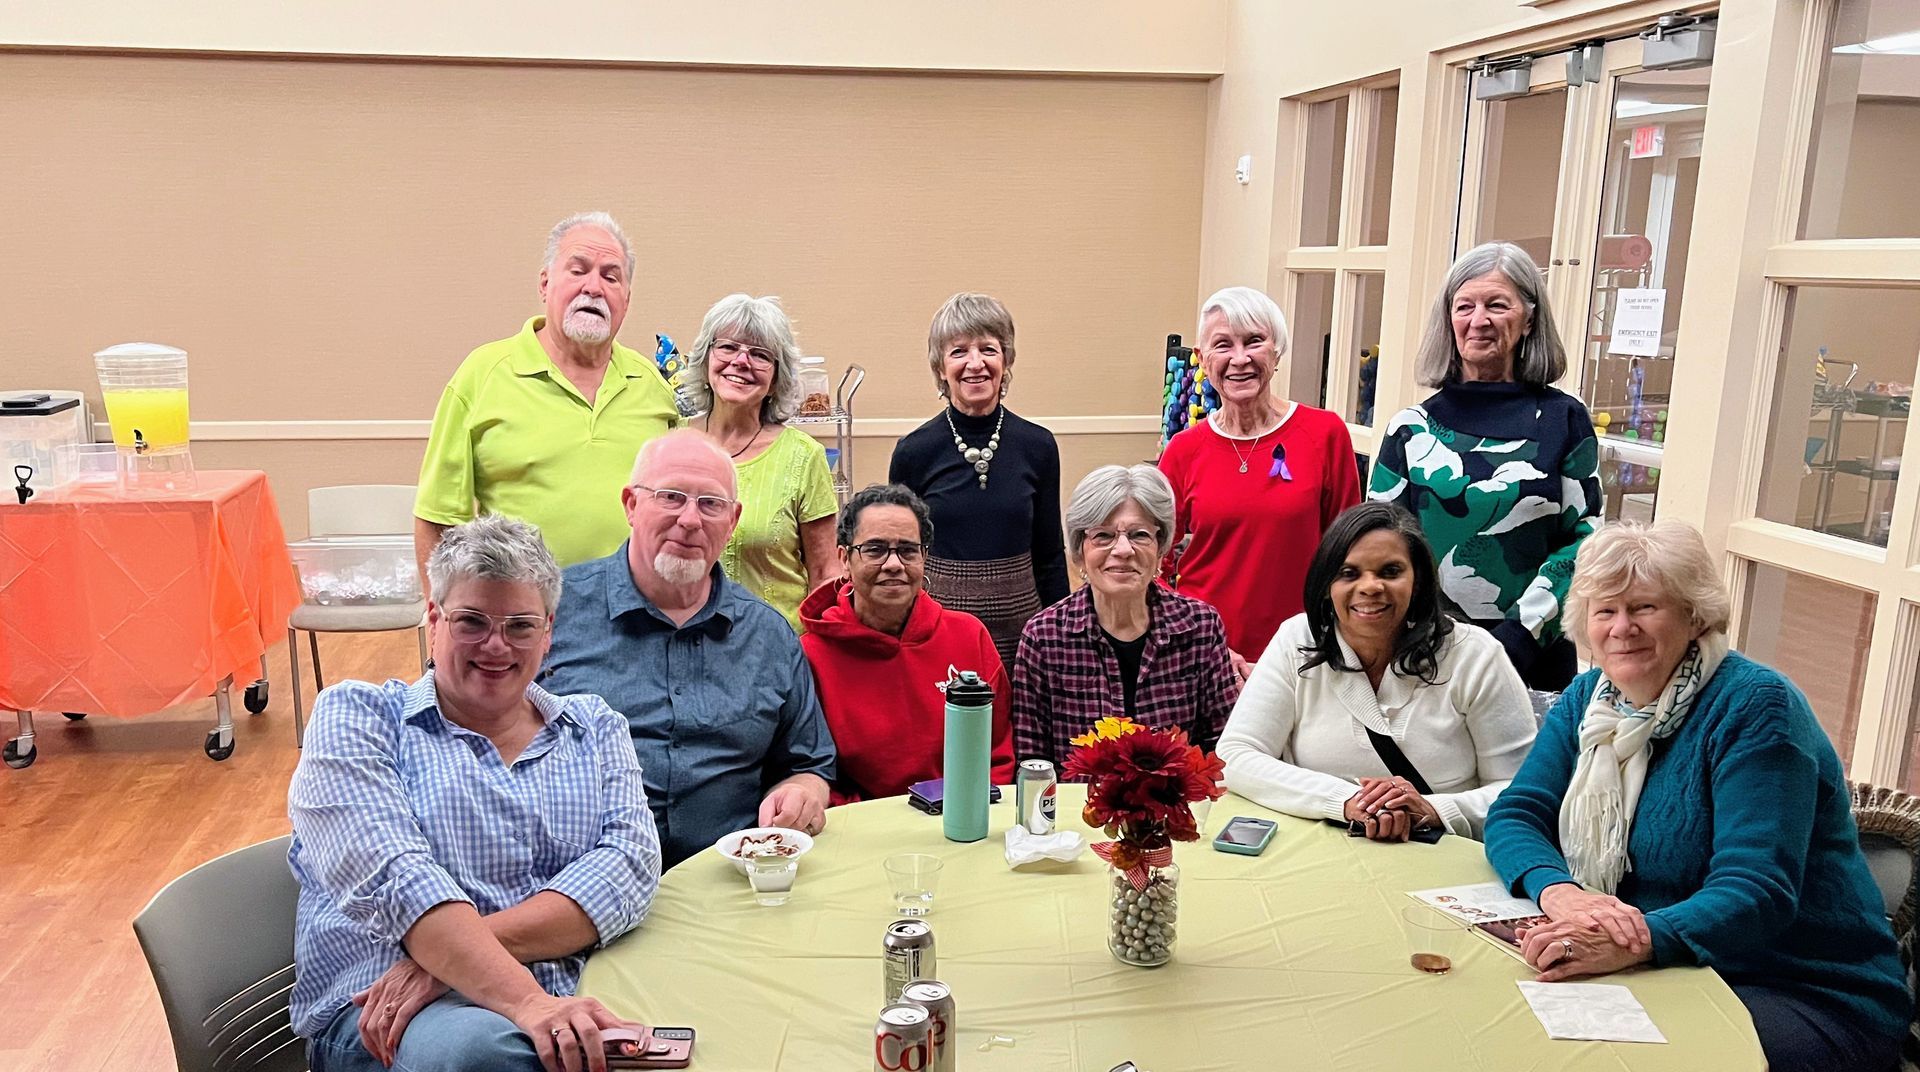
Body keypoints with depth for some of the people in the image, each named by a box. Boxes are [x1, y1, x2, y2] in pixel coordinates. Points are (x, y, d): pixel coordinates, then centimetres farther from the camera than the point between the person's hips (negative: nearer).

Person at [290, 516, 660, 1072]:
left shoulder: (593, 726, 18)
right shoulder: (356, 716, 9)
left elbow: (632, 864, 0)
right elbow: (394, 880, -10)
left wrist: (450, 956, -15)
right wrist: (526, 1001, -26)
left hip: (565, 1003, 3)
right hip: (388, 1015, -2)